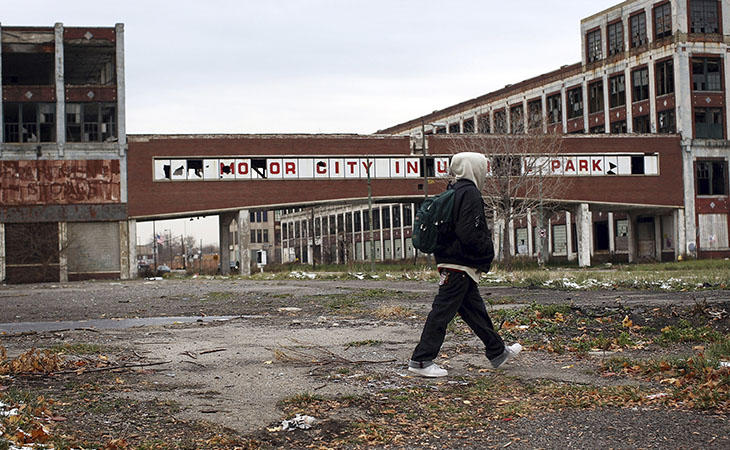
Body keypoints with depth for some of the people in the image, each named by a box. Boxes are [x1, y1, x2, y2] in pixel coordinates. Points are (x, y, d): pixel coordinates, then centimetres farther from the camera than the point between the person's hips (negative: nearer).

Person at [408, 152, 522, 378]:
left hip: (448, 260, 10)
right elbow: (469, 234, -22)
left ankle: (498, 352, 29)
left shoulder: (454, 192, 15)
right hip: (461, 265, -10)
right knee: (443, 310, -7)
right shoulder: (470, 193, -14)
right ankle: (421, 360, -4)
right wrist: (489, 250, -8)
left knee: (475, 309, 17)